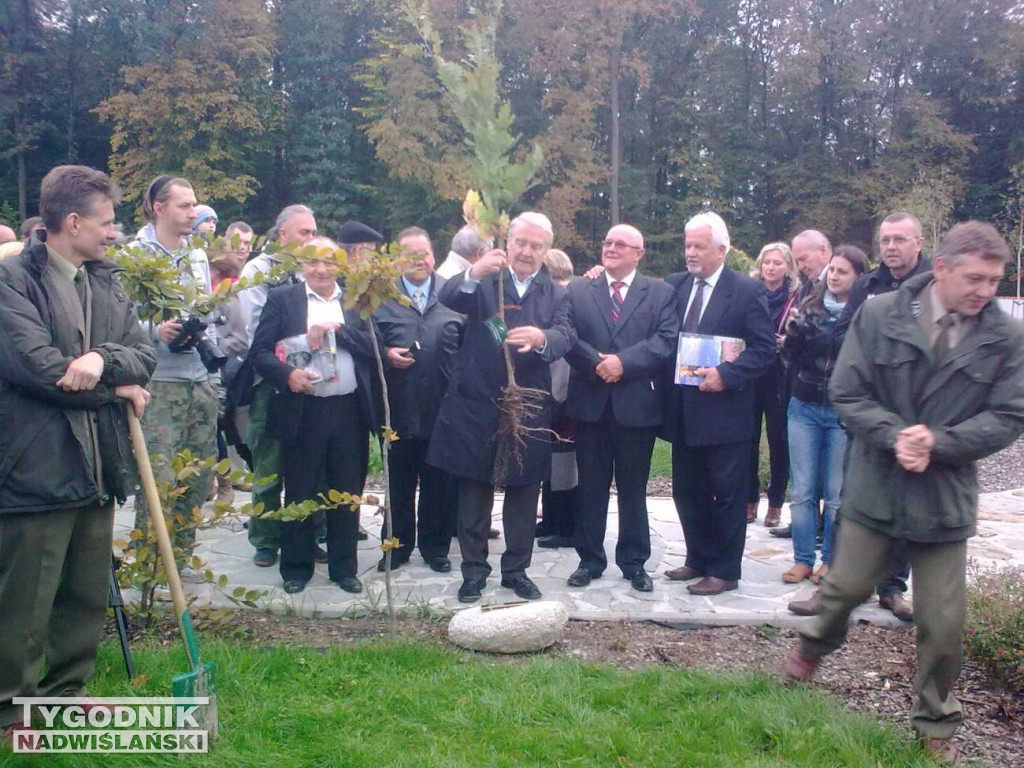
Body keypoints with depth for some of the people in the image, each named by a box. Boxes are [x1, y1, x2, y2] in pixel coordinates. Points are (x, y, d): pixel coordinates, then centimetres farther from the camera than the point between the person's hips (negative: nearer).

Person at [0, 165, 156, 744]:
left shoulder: (106, 283, 14)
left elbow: (145, 355, 6)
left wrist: (102, 358, -16)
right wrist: (117, 388, -6)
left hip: (98, 466, 7)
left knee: (88, 595, 16)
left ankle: (68, 691, 33)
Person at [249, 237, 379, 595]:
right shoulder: (282, 298, 4)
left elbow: (375, 347, -1)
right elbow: (259, 350, -1)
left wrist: (337, 329, -13)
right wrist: (287, 374, -18)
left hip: (349, 412, 2)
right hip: (302, 412, -1)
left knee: (346, 494, 10)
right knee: (299, 494, 7)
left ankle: (344, 568, 23)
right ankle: (296, 568, 23)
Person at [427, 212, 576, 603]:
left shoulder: (556, 293, 8)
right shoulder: (484, 281, 3)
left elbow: (566, 335, -11)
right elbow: (448, 299, -17)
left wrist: (541, 338, -34)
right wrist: (473, 273, -38)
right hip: (477, 404, -1)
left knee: (523, 491, 10)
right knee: (474, 491, 7)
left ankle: (517, 569, 26)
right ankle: (474, 570, 21)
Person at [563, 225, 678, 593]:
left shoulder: (661, 293, 4)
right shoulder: (578, 290, 9)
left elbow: (666, 340, -9)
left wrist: (623, 362, -19)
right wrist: (597, 363, -17)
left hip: (637, 404, -1)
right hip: (590, 402, 1)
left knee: (634, 488, 9)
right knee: (591, 487, 9)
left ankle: (634, 562, 21)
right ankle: (590, 559, 21)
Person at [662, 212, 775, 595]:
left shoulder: (747, 290, -7)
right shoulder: (675, 285, 8)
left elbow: (764, 347, -11)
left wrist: (725, 374, -21)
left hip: (724, 410, -5)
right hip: (684, 410, 6)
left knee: (726, 494, 5)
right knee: (687, 491, 15)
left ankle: (724, 571, 17)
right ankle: (698, 560, 31)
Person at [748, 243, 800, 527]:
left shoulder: (796, 298, 0)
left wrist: (787, 342, -16)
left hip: (780, 380, -1)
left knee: (778, 441, 5)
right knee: (748, 439, 5)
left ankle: (775, 503, 17)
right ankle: (750, 500, 17)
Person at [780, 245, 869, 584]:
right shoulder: (810, 307, 6)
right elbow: (791, 357, 6)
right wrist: (793, 334, -12)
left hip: (842, 413, -3)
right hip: (804, 407, 3)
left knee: (836, 493, 5)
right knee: (802, 491, 7)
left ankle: (832, 561, 18)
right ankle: (802, 559, 16)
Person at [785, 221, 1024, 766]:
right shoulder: (878, 316, -8)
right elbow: (847, 393, -6)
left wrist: (936, 442, -18)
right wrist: (897, 436, -20)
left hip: (946, 493, 1)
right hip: (876, 484, -1)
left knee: (943, 621, 8)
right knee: (847, 587, 12)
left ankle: (935, 724, 31)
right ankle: (815, 645, 45)